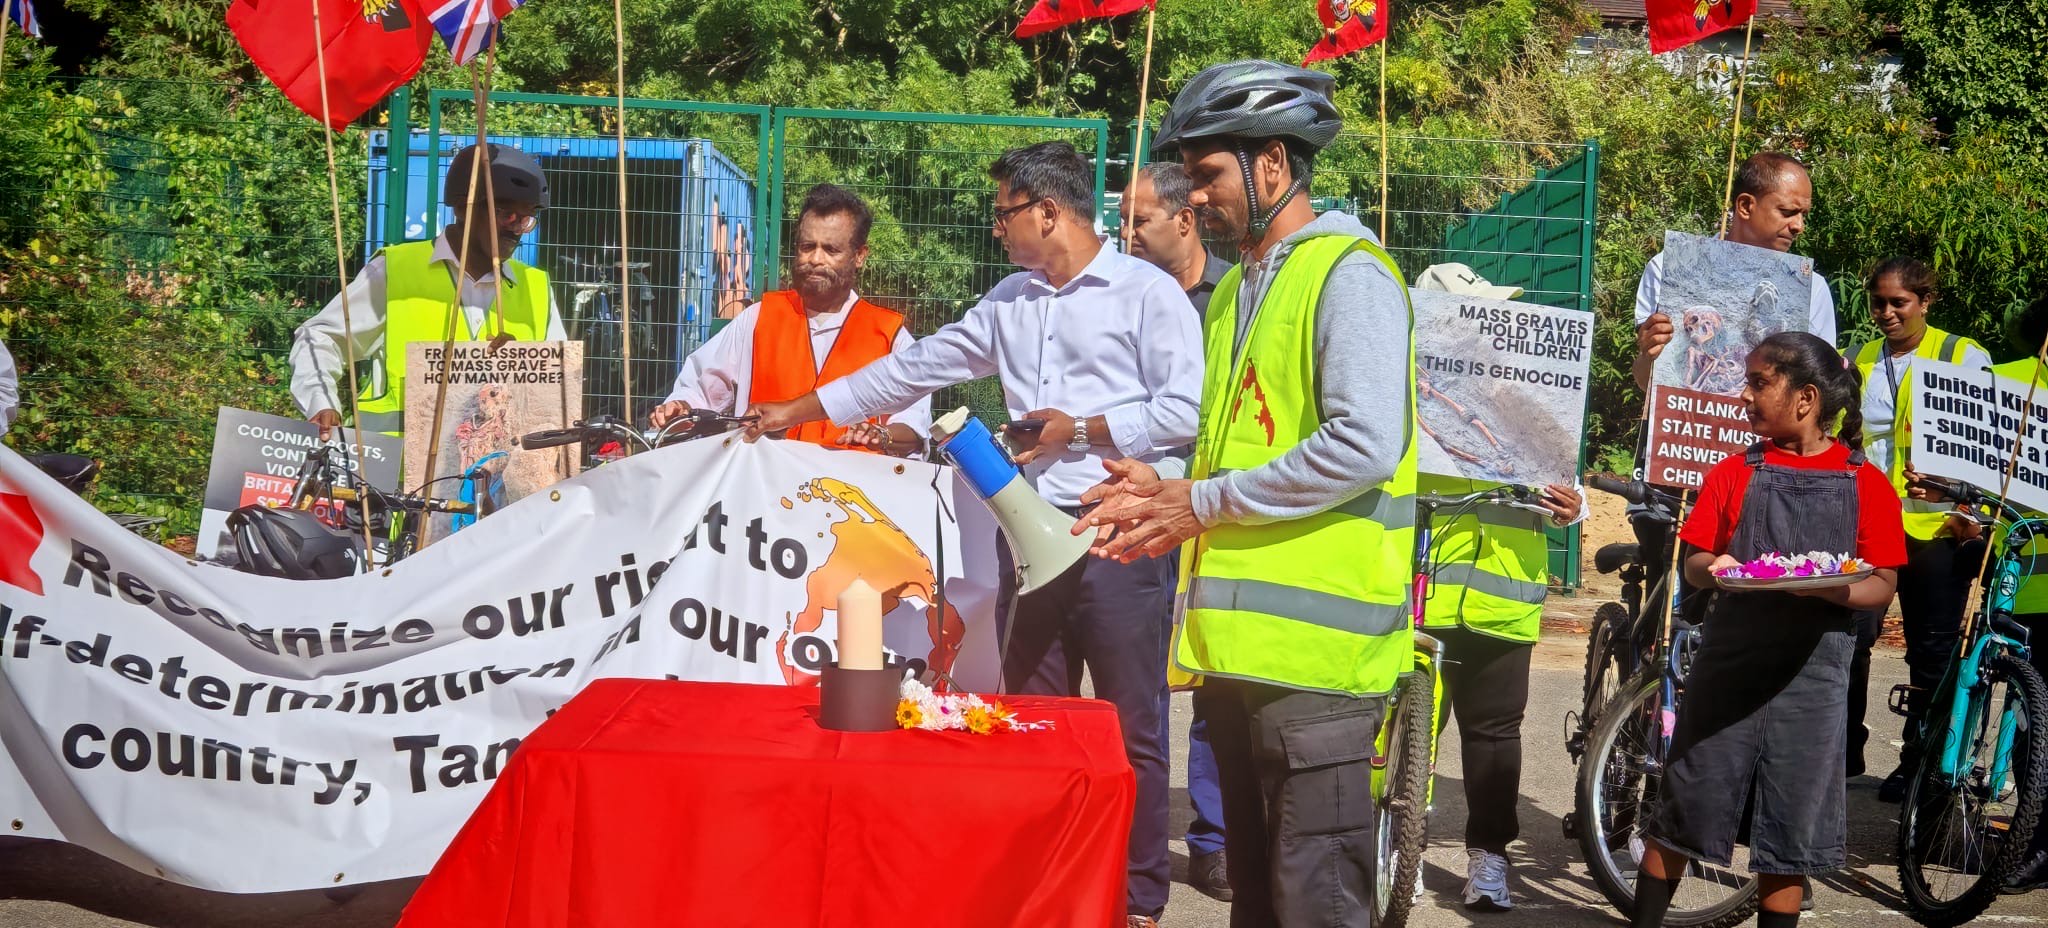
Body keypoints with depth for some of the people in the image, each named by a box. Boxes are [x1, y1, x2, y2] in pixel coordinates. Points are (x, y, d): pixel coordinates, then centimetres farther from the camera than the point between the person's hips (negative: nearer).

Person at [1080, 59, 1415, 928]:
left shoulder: (1348, 275, -9)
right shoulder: (1237, 289, 19)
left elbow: (1364, 446, -20)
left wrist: (1202, 504, -13)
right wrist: (1167, 488, 5)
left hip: (1313, 639, -9)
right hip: (1237, 634, 9)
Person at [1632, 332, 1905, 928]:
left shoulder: (1867, 485, 0)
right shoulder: (1736, 473, 6)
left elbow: (1881, 586, -2)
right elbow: (1694, 560, 6)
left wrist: (1827, 588, -21)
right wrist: (1712, 568, -17)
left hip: (1812, 671, -1)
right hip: (1730, 660, 1)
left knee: (1790, 830, 6)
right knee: (1685, 804, 4)